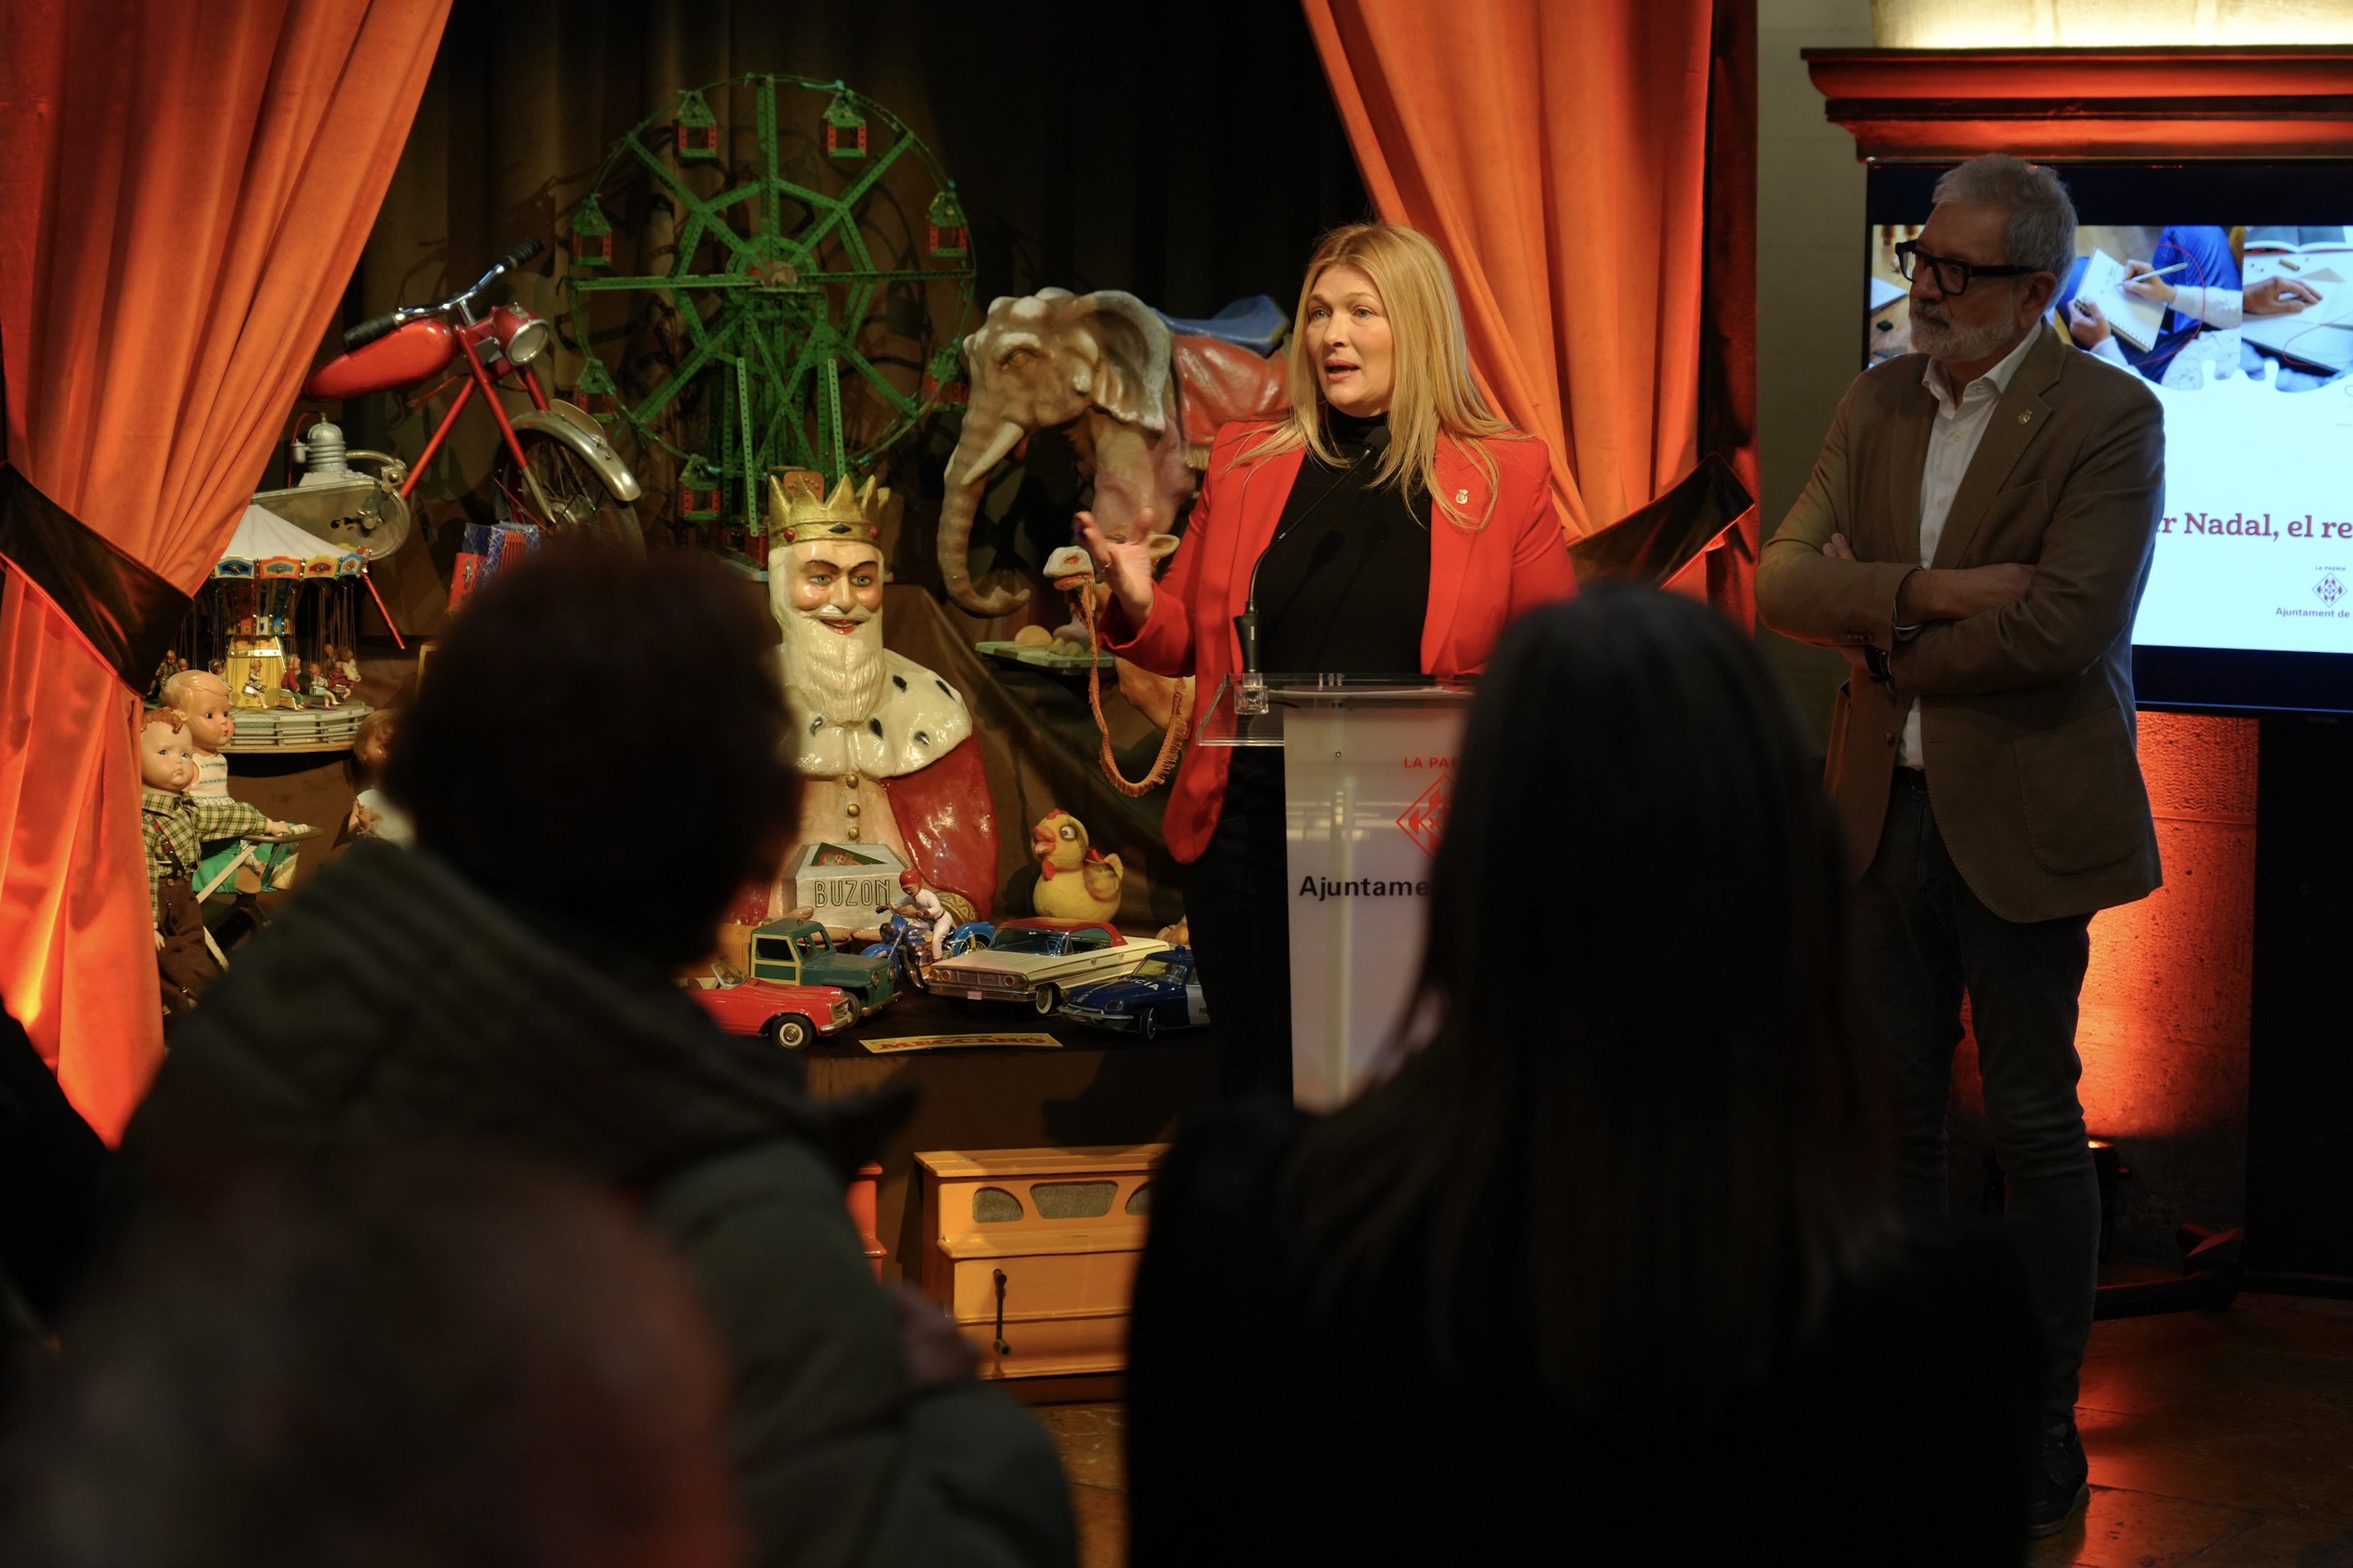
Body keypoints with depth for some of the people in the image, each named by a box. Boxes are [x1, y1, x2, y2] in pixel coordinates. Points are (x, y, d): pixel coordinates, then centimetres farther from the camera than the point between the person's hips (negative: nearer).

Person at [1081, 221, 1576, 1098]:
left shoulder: (1506, 476, 5)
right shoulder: (1245, 464, 12)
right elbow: (1185, 647, 18)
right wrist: (1137, 602, -3)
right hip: (1253, 834, 2)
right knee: (1265, 1099, 5)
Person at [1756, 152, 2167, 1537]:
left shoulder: (2109, 419, -10)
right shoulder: (1878, 405, 9)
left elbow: (2067, 621, -21)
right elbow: (1783, 580, -1)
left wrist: (1887, 641, -10)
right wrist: (1937, 593, -17)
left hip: (2022, 820, -6)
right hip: (1888, 809, 6)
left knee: (2037, 1126, 2)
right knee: (1896, 1117, 10)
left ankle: (2046, 1425, 11)